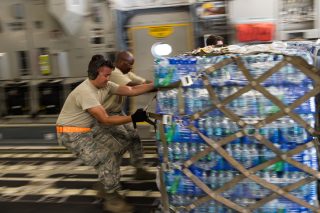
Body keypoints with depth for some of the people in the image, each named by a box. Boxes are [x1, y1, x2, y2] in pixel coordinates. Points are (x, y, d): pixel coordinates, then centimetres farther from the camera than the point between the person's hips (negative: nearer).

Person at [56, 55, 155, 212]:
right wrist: (133, 118, -30)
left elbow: (132, 90, -3)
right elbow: (105, 120, -30)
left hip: (88, 129, 9)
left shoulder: (105, 85, -3)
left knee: (119, 144, 10)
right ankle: (111, 199, 0)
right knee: (106, 157, -16)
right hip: (72, 134, -9)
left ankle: (105, 183, 24)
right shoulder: (85, 92, -29)